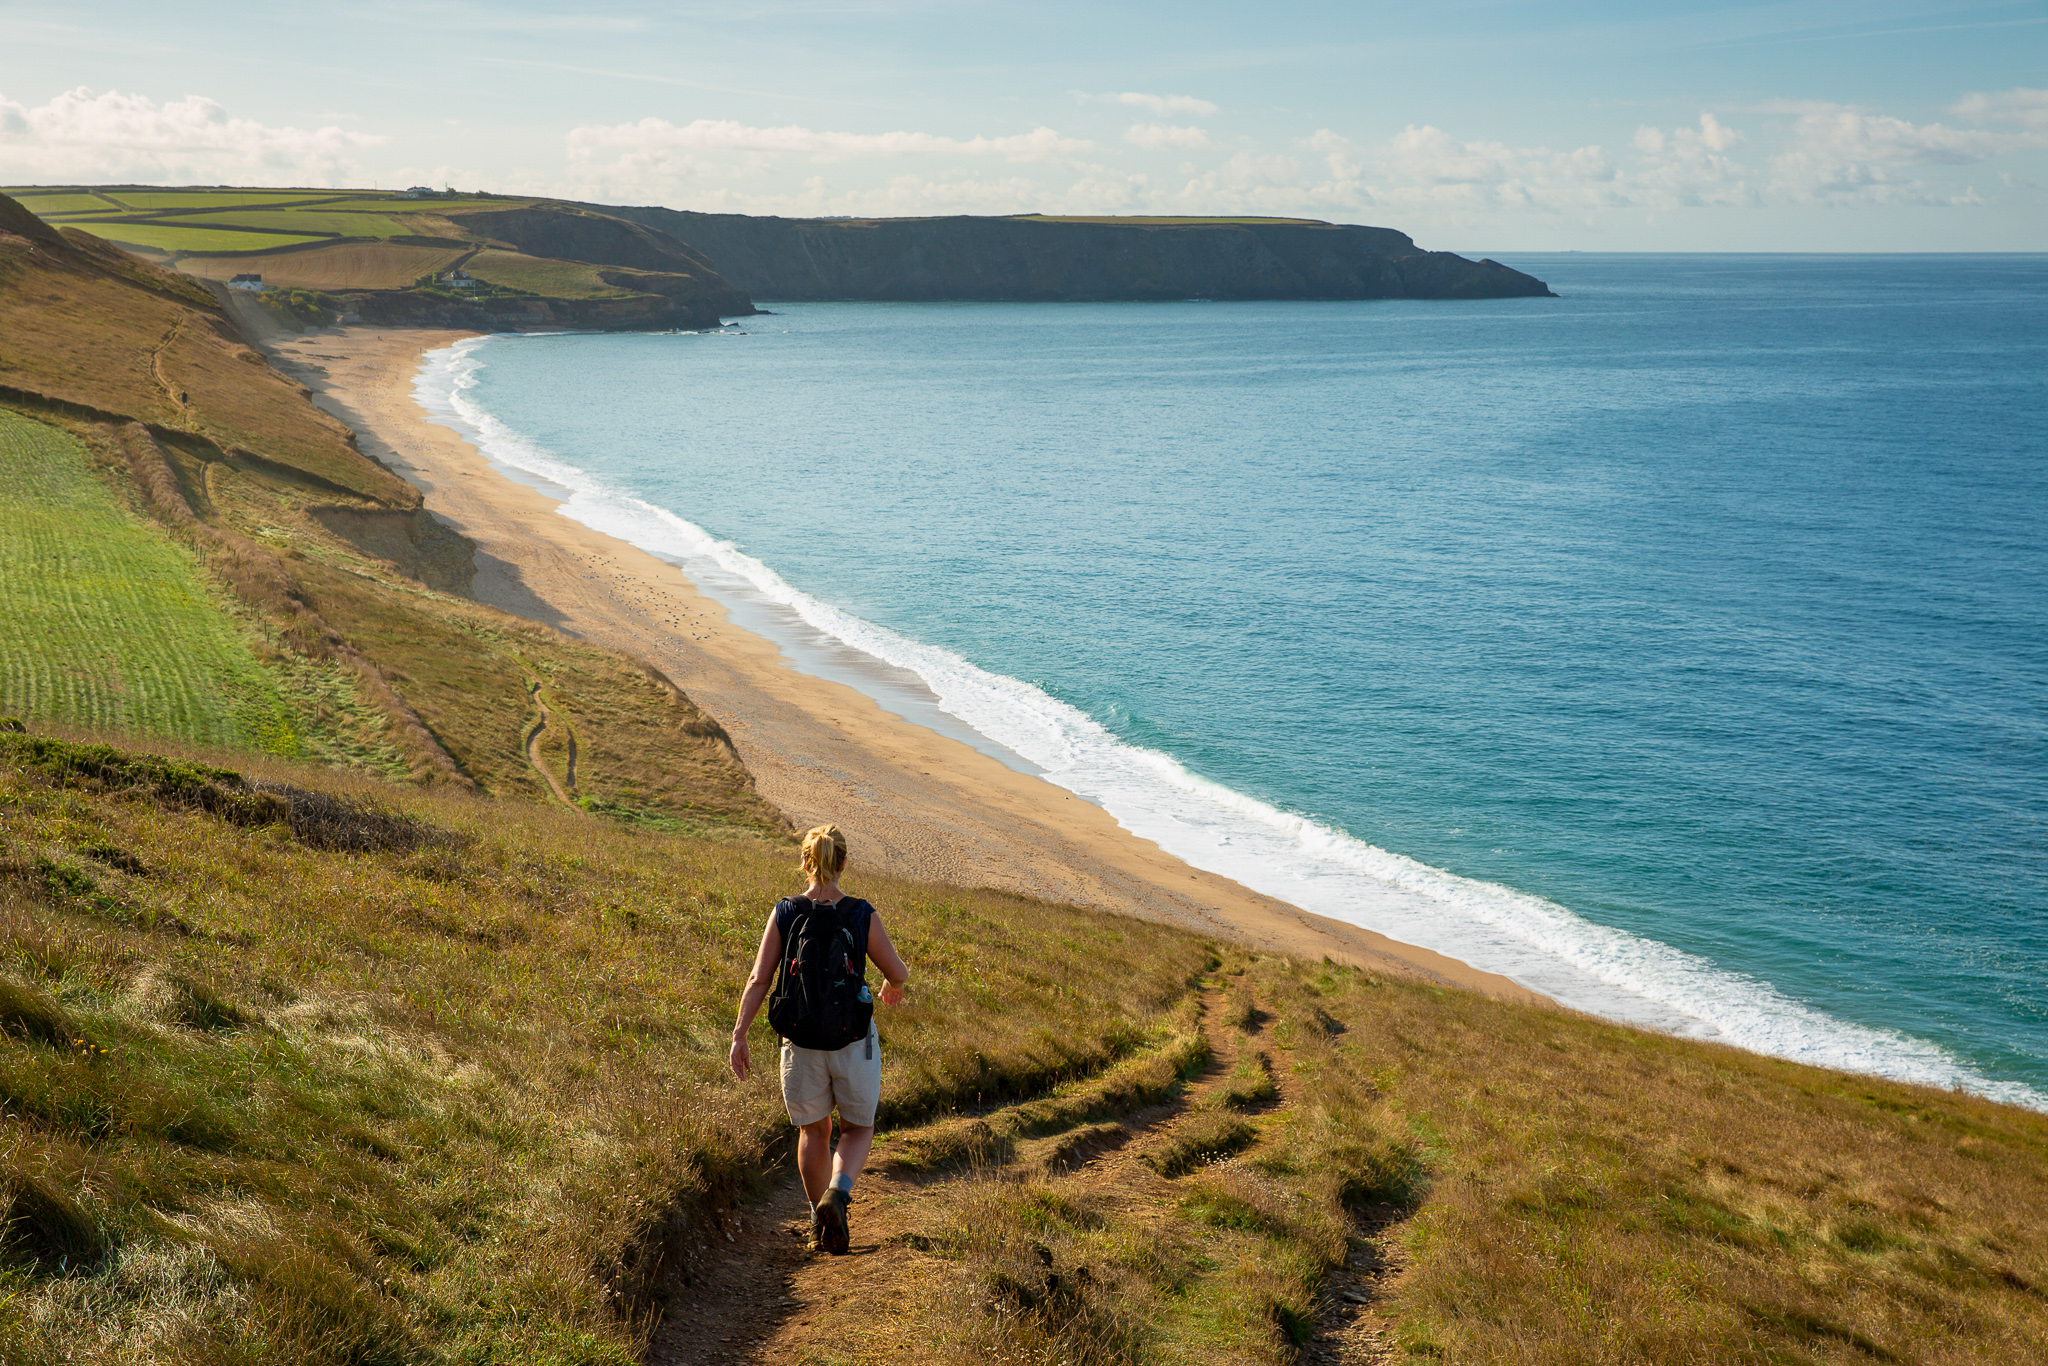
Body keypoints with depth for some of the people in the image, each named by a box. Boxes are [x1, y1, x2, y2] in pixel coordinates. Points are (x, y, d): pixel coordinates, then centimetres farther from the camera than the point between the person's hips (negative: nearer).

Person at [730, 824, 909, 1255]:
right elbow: (898, 971, -2)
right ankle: (837, 1194, -11)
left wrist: (739, 1036, -4)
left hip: (800, 1041, 2)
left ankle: (821, 1220, 29)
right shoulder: (862, 915, -9)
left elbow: (758, 980, -9)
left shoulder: (783, 914, -6)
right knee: (858, 1129, 17)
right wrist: (892, 988, 21)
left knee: (813, 1131, 22)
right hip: (852, 1040, -1)